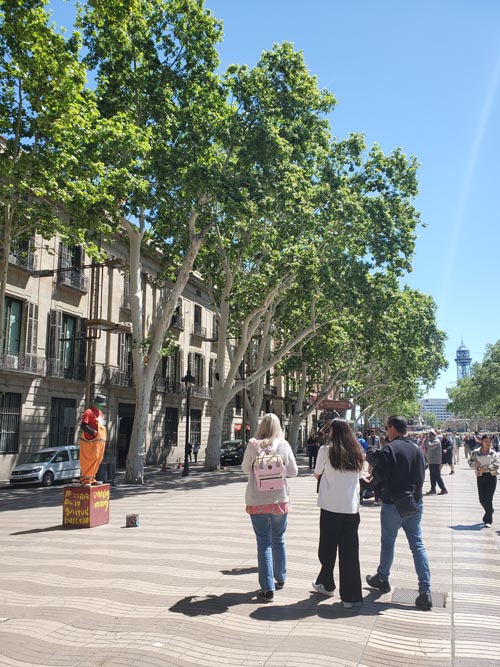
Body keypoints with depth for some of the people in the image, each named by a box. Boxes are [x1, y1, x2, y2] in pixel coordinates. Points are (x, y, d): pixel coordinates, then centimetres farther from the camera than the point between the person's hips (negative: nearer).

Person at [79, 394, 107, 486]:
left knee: (97, 460, 13)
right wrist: (93, 432, -26)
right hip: (90, 441, -9)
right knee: (88, 461, -11)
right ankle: (85, 480, -8)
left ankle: (91, 479, 24)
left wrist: (103, 434, 13)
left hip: (100, 441, 9)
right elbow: (83, 425, -18)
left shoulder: (100, 412, 19)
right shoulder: (89, 412, -9)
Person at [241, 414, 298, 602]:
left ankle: (268, 588, 0)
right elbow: (294, 472, 3)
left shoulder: (253, 445, -7)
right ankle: (280, 579, 33)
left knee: (264, 544, 4)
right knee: (278, 540, 19)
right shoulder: (283, 445, -5)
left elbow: (245, 469, 7)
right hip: (280, 500, 2)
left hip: (257, 502, -2)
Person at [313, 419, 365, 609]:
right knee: (350, 551, 5)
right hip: (352, 507, 2)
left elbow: (317, 474, 4)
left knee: (328, 547, 16)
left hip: (331, 507, -2)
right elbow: (359, 472, 14)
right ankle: (351, 596, 4)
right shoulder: (356, 451, 3)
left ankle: (326, 584, 32)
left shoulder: (326, 450, -7)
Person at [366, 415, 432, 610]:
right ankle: (425, 591, 1)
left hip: (393, 504, -5)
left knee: (388, 542, 13)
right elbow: (421, 476, 11)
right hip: (415, 503, 5)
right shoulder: (417, 449, 5)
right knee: (417, 545, 6)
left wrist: (372, 481, 6)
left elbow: (379, 476, -15)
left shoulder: (389, 449, -15)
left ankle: (382, 579, 30)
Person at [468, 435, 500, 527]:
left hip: (491, 476, -2)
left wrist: (485, 468, -20)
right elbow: (470, 462, 8)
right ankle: (490, 512, 35)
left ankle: (488, 520, 1)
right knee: (482, 499, 6)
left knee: (488, 499, -8)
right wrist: (474, 464, -14)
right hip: (480, 477, 3)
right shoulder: (476, 452, 4)